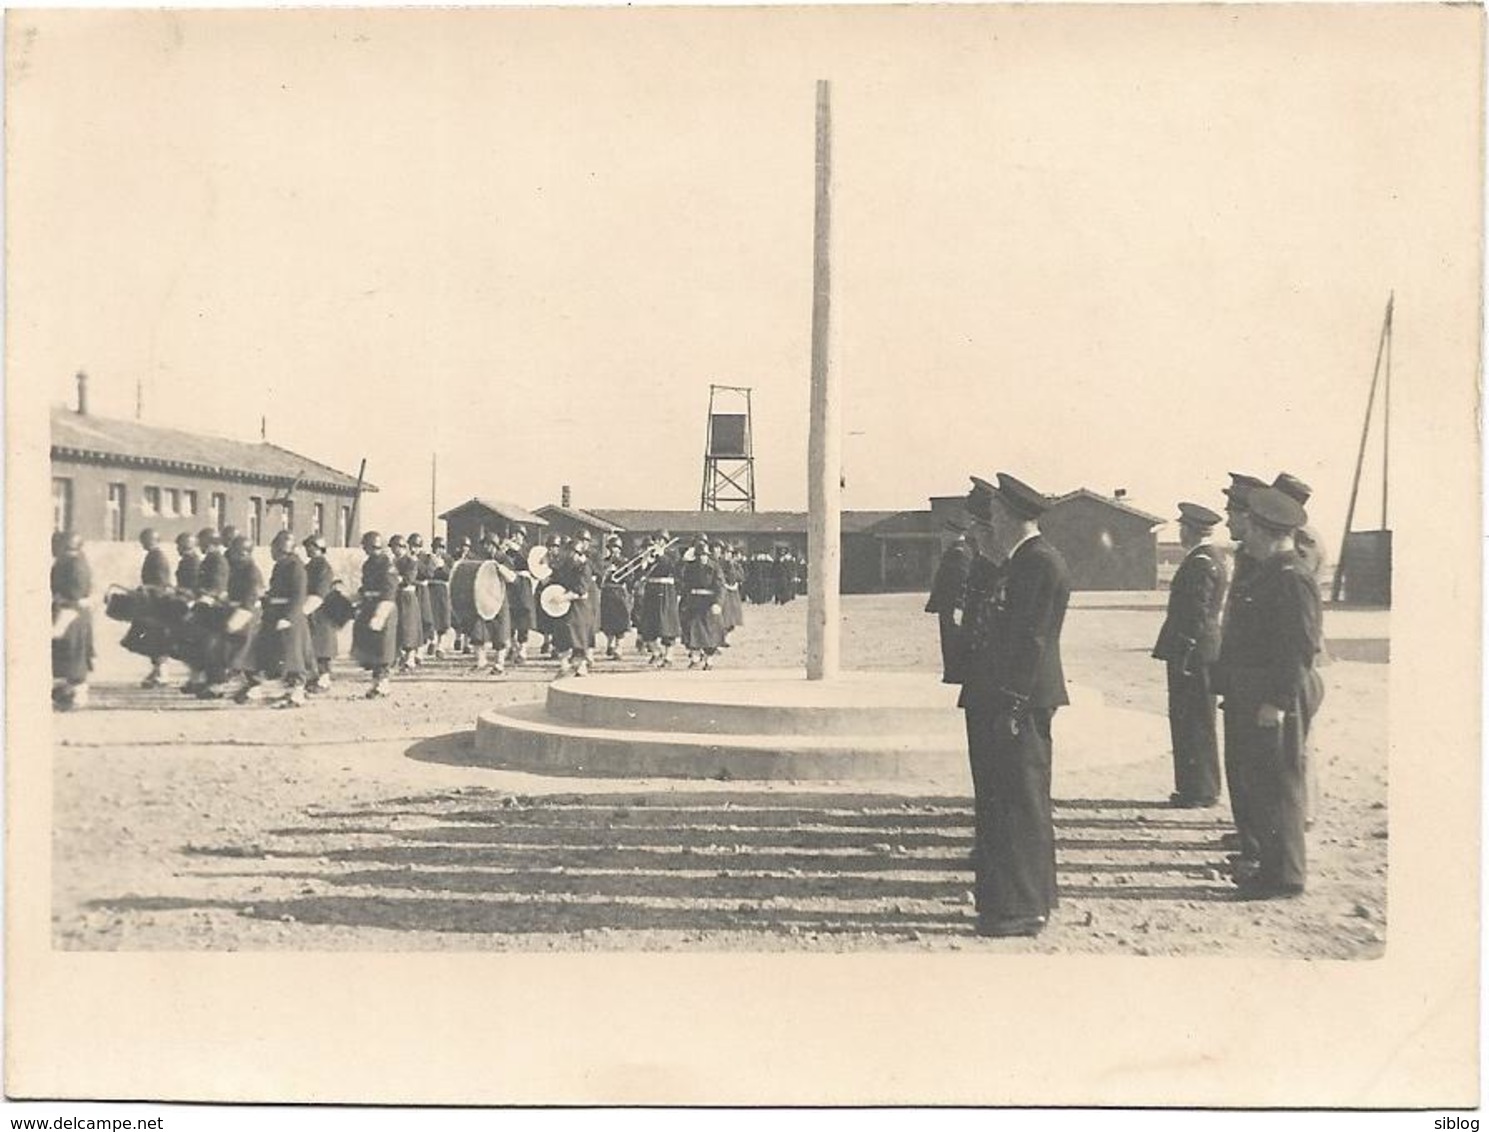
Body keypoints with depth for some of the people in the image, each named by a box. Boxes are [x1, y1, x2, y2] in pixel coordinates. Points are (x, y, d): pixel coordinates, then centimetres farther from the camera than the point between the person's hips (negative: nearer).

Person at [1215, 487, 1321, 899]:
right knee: (1261, 784, 15)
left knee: (1277, 786, -3)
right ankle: (1272, 864, 24)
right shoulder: (1267, 574, 16)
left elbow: (1300, 648, -22)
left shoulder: (1291, 579, -16)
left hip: (1273, 706, -10)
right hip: (1253, 701, 10)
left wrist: (1277, 702, -23)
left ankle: (1285, 874, 5)